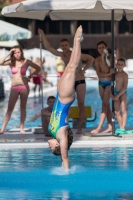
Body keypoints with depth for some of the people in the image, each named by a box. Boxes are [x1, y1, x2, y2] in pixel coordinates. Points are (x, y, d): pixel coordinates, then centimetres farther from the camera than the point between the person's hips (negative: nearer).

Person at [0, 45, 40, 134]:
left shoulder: (26, 62, 2)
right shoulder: (11, 62, 2)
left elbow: (38, 68, 10)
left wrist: (29, 77, 2)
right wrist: (9, 54, -12)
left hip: (24, 86, 0)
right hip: (14, 87, 0)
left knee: (23, 107, 4)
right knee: (10, 108, -4)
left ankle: (22, 128, 8)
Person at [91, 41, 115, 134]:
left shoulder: (110, 57, -8)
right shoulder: (97, 60, 4)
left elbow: (106, 70, -19)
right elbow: (99, 74, -6)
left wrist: (103, 58, -19)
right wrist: (109, 73, -19)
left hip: (109, 83, -5)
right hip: (101, 83, 5)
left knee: (105, 104, -13)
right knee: (106, 105, 8)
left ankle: (99, 127, -20)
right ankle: (110, 127, 12)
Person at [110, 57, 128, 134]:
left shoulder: (124, 75, -9)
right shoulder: (115, 74, 9)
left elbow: (125, 87, -14)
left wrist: (118, 95, -16)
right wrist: (111, 94, 0)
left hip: (123, 93, -7)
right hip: (116, 93, 7)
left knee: (123, 110, -8)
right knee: (117, 111, 5)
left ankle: (123, 128, -13)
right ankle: (121, 127, 10)